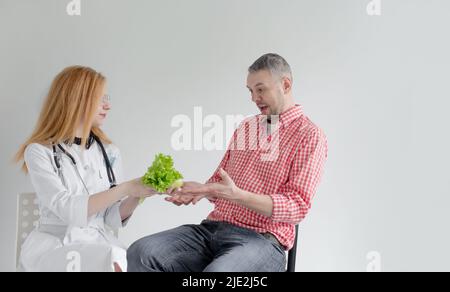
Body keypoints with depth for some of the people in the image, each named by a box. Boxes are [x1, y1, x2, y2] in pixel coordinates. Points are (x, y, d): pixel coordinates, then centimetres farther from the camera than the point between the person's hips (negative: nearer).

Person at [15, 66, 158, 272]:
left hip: (100, 241, 3)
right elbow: (66, 209, -16)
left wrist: (135, 196, -14)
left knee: (115, 266, -28)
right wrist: (125, 188, -20)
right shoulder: (40, 151, -4)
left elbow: (112, 219, 5)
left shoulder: (109, 152, 8)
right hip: (55, 241, -3)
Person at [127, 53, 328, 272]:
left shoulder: (309, 135, -2)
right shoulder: (246, 127, 20)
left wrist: (236, 195, -22)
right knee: (141, 253, -17)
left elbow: (297, 206, -10)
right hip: (212, 227, 6)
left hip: (260, 238, -6)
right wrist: (201, 190, -1)